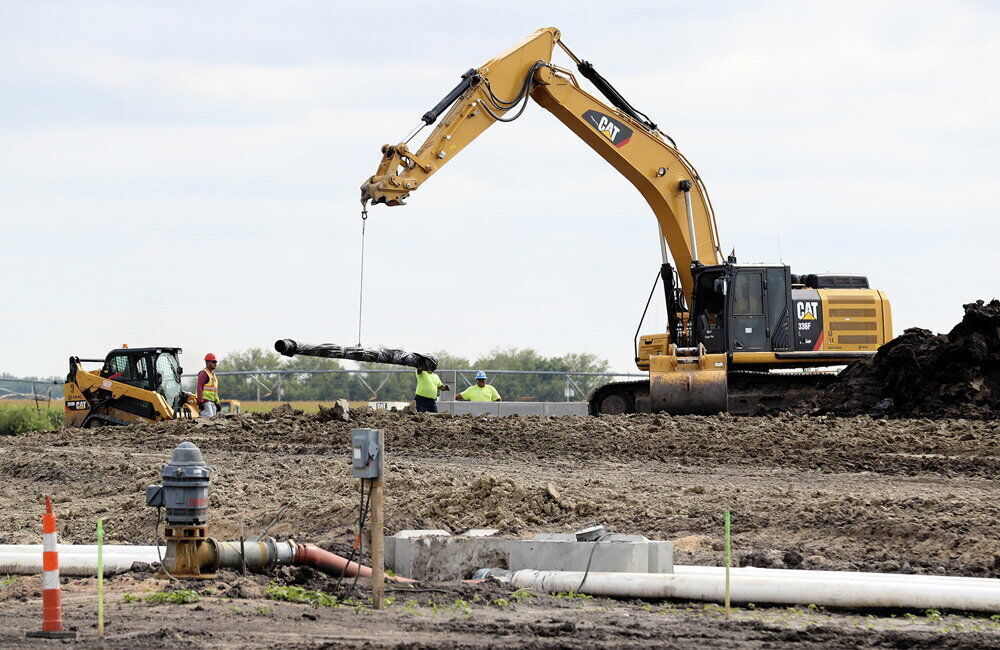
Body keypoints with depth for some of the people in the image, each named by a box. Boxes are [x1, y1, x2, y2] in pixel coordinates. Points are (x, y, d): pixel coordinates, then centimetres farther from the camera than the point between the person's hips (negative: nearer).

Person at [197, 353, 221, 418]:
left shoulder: (213, 374, 21)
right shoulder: (203, 373, -9)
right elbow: (199, 388, -17)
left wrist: (217, 403, 22)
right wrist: (200, 402, -24)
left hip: (212, 402, 10)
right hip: (205, 401, -10)